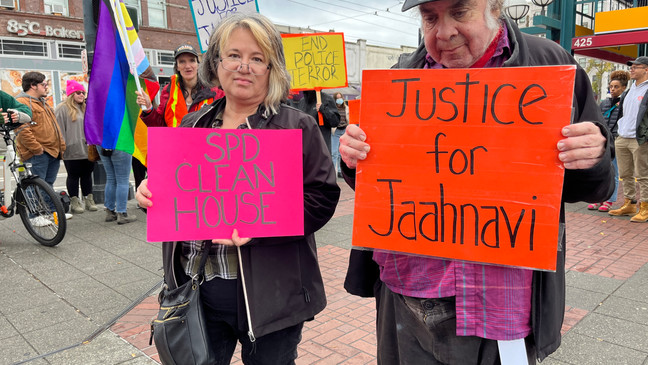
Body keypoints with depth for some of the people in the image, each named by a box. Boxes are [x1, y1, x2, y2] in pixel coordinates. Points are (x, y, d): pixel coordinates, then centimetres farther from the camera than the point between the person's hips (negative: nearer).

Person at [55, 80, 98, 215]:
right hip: (72, 151, -6)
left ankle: (89, 200, 18)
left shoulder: (86, 108, 18)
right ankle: (74, 202, 9)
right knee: (73, 176, 2)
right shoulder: (63, 109, -4)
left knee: (87, 175, 10)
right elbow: (59, 129, -8)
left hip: (87, 149, 6)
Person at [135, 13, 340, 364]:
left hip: (267, 294, -4)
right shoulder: (192, 126, 10)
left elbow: (321, 198, -13)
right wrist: (150, 192, -5)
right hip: (196, 289, 4)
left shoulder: (298, 127, -5)